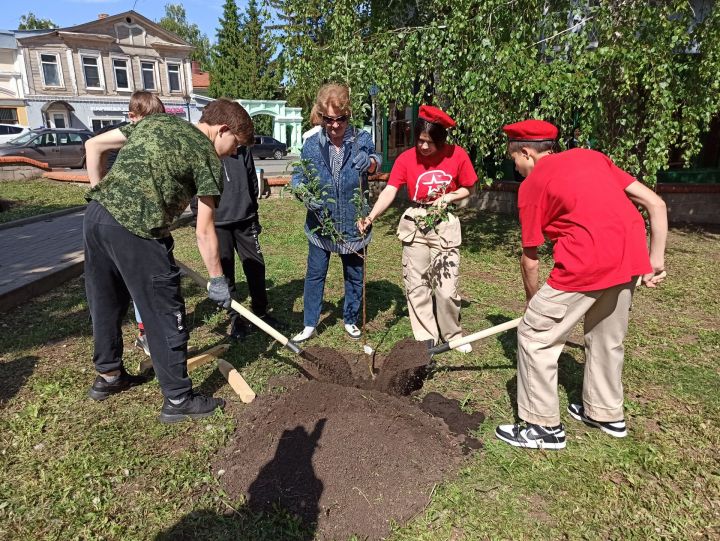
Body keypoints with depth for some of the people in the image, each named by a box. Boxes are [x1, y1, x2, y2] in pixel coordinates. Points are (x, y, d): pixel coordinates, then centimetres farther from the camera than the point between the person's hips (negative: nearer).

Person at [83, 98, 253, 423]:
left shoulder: (155, 121, 20)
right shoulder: (207, 155, 0)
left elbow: (93, 146, 19)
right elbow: (203, 231, -2)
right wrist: (217, 280, 7)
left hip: (96, 215, 8)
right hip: (135, 230, -8)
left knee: (106, 303, 23)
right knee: (166, 317, 5)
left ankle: (108, 375, 43)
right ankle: (178, 400, 17)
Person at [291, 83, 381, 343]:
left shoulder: (361, 139, -6)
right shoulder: (311, 144, -4)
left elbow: (375, 162, -21)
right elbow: (297, 178, -1)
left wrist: (370, 162, -45)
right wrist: (307, 196, -22)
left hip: (353, 223, 0)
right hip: (320, 223, 1)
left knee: (354, 276, 14)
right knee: (315, 274, 9)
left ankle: (351, 320, 34)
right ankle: (310, 324, 24)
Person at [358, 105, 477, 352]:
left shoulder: (457, 155, -8)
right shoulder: (406, 158, -8)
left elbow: (467, 188, 5)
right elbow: (389, 191, -18)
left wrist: (448, 197, -15)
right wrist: (371, 216, -34)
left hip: (445, 225, -1)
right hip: (415, 225, 1)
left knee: (446, 289, -1)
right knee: (416, 287, 7)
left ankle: (452, 335, 25)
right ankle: (426, 338, 23)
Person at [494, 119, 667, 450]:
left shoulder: (532, 184, 4)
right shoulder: (591, 156, 21)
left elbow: (530, 261, 6)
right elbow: (656, 204, 16)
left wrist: (533, 299, 22)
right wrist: (656, 260, 17)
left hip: (588, 261, -7)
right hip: (631, 256, 8)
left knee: (535, 335, 8)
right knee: (607, 337, 25)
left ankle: (545, 427, 17)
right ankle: (606, 413, 43)